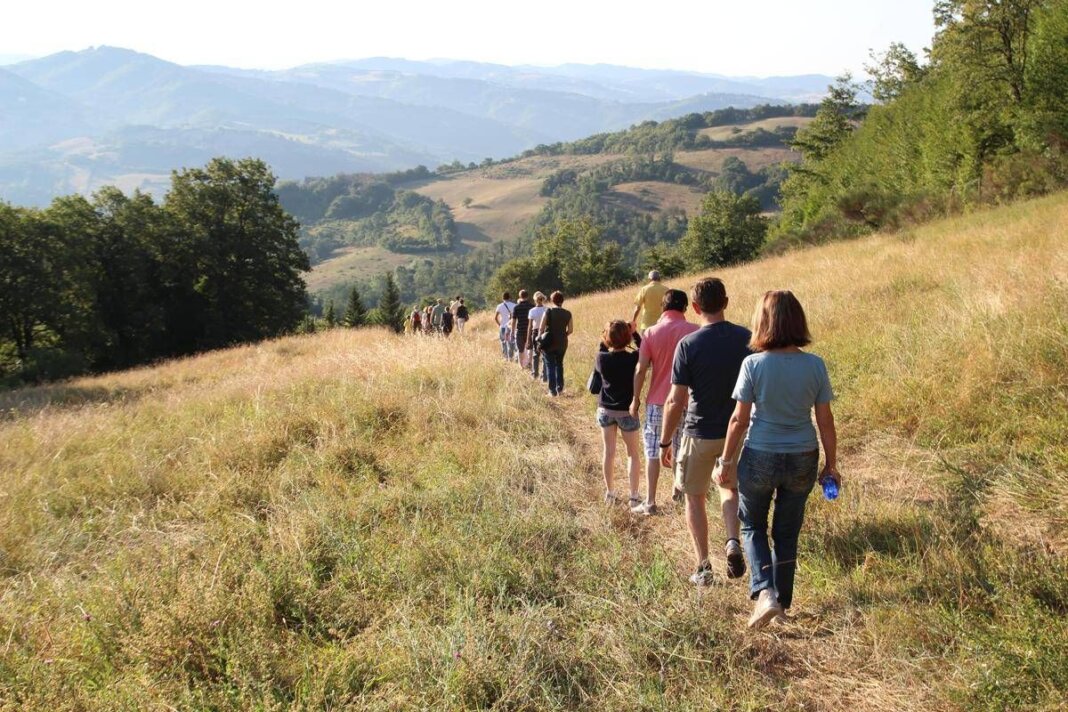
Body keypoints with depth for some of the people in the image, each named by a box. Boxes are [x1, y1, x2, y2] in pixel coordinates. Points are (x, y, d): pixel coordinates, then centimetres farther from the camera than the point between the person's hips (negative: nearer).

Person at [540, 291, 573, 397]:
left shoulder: (548, 311, -10)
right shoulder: (568, 314, -1)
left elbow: (542, 328, -11)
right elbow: (570, 330, 2)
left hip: (549, 343, -3)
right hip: (562, 343, 3)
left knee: (550, 366, 5)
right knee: (559, 364, 21)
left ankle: (552, 391, 3)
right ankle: (560, 388, 23)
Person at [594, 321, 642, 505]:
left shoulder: (602, 358, -11)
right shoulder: (633, 358, -16)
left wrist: (603, 343, 5)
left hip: (605, 410, 2)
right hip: (627, 411, -2)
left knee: (609, 451, 13)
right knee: (632, 453, 12)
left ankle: (610, 493, 21)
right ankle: (634, 495, 13)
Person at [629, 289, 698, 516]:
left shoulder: (652, 332, -4)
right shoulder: (695, 331, -5)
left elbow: (641, 370, -6)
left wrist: (636, 399, 3)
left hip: (657, 401, -1)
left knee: (653, 453, 6)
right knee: (681, 452, 15)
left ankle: (650, 502, 6)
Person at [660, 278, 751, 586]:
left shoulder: (688, 344, -16)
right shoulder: (747, 338, -5)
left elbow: (676, 401, -15)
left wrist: (665, 442, -4)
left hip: (700, 434, -3)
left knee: (695, 498, 14)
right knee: (730, 487, 26)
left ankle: (703, 568, 18)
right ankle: (733, 542, 3)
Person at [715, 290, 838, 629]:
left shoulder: (753, 364, -15)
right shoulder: (815, 365, -7)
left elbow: (740, 419, -11)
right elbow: (825, 421, -2)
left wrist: (726, 461, 1)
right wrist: (831, 464, 10)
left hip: (759, 457, -2)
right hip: (803, 459, 3)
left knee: (752, 526, 19)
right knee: (787, 533, 18)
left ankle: (764, 592, 2)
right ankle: (782, 602, 28)